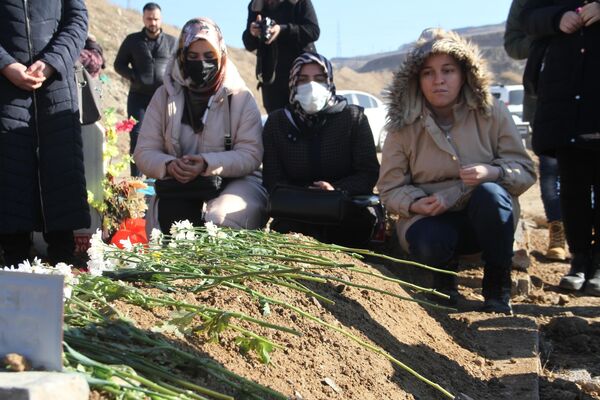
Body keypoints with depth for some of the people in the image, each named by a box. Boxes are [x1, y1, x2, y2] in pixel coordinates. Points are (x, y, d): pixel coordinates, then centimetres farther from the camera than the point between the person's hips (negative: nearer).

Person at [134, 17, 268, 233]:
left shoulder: (240, 97, 0)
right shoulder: (165, 95, 7)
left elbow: (251, 155, -7)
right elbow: (144, 152, 5)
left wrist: (208, 164, -25)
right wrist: (168, 165, -19)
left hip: (233, 183, -2)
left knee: (220, 219, -34)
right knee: (169, 214, -31)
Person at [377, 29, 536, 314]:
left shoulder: (491, 113, -4)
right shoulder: (403, 126, -3)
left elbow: (525, 171, -4)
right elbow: (390, 188, -2)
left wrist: (492, 172, -26)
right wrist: (416, 204, -24)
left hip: (488, 216, 1)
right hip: (431, 219, 0)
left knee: (489, 194, -34)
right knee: (427, 243, -35)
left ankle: (497, 288, -14)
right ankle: (444, 273, 5)